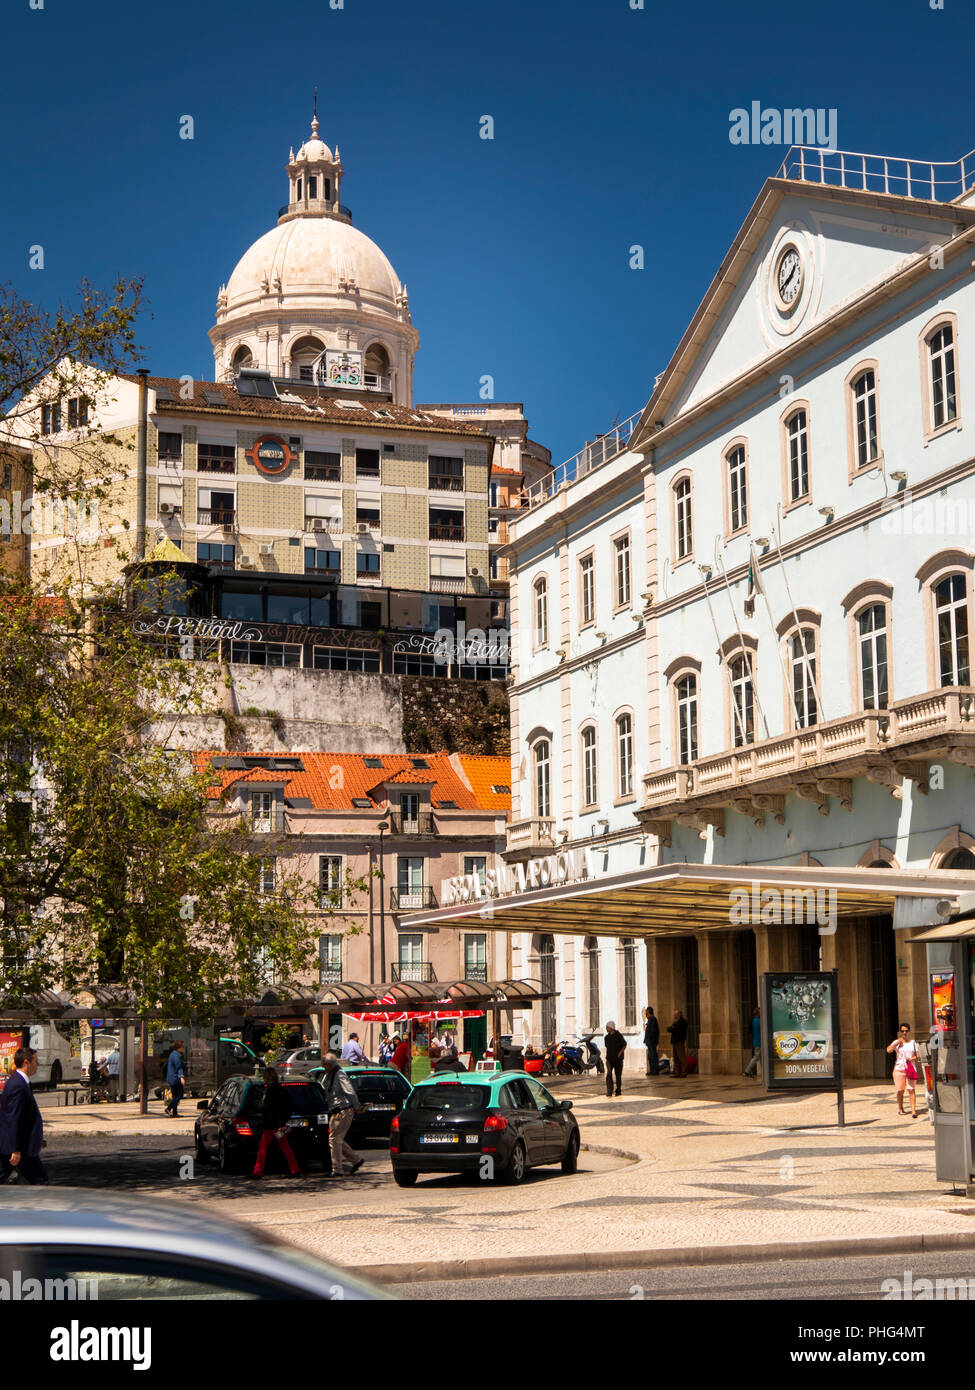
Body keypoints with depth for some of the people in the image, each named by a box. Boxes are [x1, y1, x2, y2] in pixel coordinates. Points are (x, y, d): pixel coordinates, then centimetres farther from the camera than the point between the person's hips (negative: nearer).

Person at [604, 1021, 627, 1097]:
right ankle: (609, 1091, -13)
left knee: (618, 1075, 4)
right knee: (609, 1074, -14)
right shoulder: (606, 1037, 8)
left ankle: (618, 1090, 19)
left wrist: (619, 1053, -12)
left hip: (618, 1059, -3)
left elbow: (624, 1045, -4)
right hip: (609, 1059, 3)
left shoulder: (619, 1035, -6)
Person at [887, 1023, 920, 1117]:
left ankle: (913, 1110, -10)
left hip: (911, 1069, 0)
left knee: (911, 1090, -9)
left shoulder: (913, 1042, 11)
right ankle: (900, 1108, 21)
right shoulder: (897, 1042, 5)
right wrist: (898, 1042, -15)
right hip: (899, 1068, 0)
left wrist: (912, 1058, -10)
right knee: (900, 1090, 4)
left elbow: (917, 1055, 10)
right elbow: (889, 1050, -12)